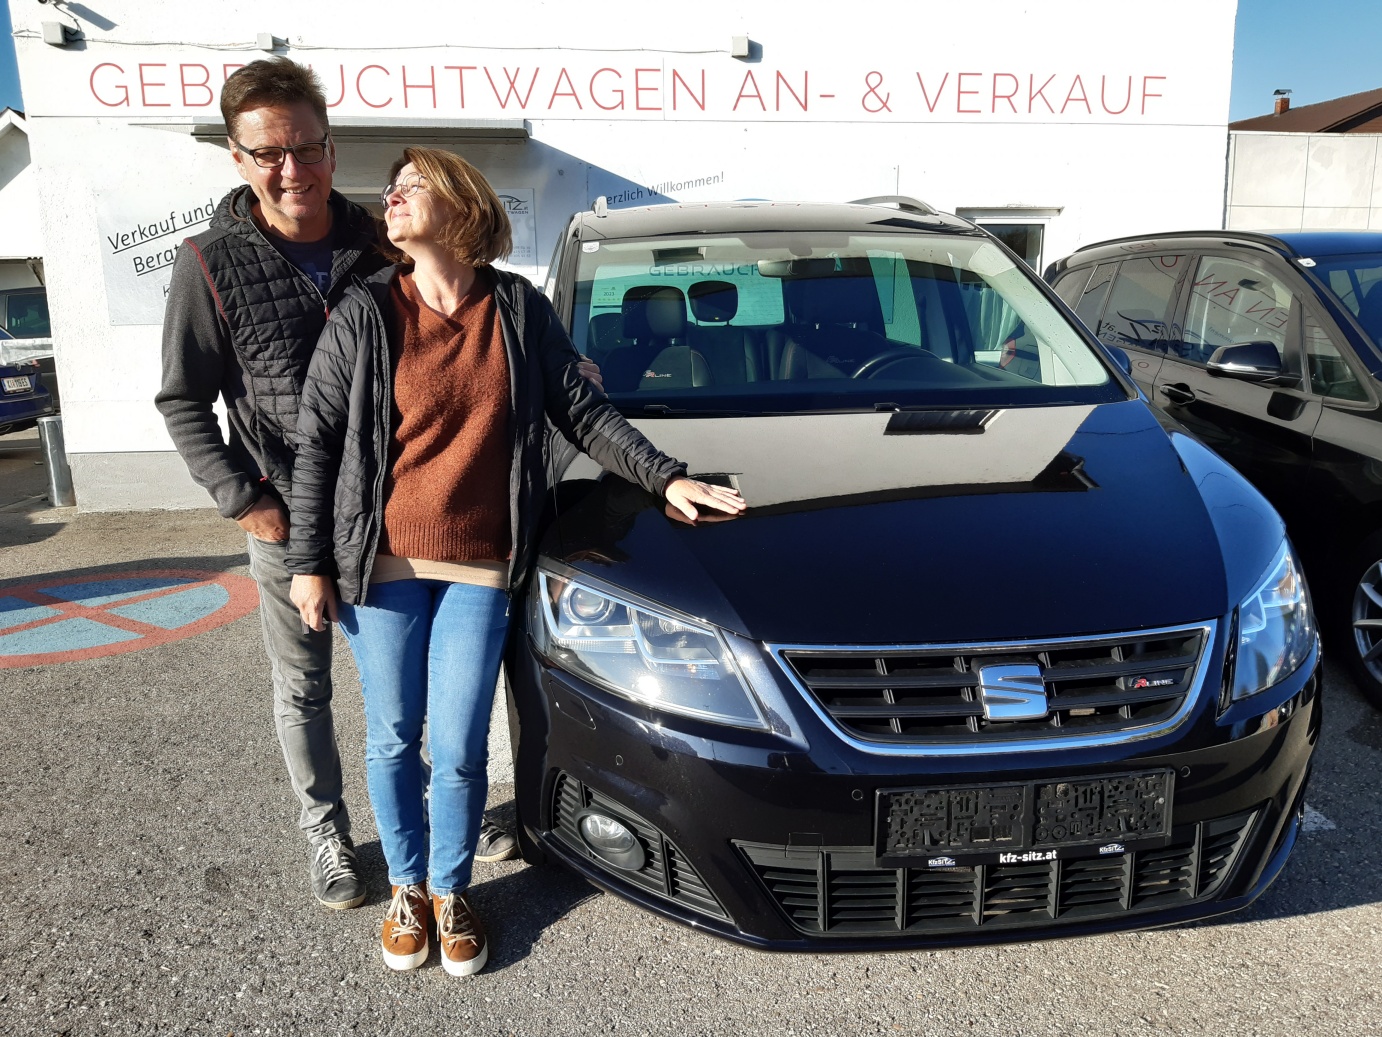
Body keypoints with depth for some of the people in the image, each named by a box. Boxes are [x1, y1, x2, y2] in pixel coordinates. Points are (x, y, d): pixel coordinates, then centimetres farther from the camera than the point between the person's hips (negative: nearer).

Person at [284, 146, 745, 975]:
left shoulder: (519, 310, 0)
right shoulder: (364, 315, -2)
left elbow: (582, 410, 5)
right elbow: (317, 442, 0)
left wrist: (665, 477, -3)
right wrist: (309, 563, -2)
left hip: (480, 568, 0)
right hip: (380, 564, 1)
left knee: (459, 749, 4)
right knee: (393, 739, 11)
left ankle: (452, 890, 29)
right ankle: (407, 887, 35)